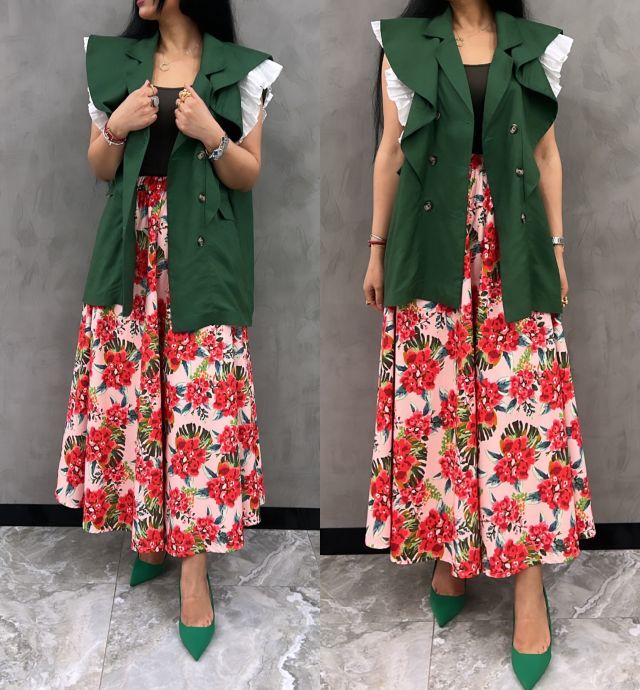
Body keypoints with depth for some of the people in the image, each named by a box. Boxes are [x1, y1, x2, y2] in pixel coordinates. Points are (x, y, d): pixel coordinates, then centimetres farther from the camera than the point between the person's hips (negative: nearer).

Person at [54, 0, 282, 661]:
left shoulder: (239, 70, 2)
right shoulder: (114, 62, 10)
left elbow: (249, 177, 3)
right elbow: (99, 171, 11)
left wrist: (211, 135, -15)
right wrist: (118, 125, -8)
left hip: (202, 262, -3)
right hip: (132, 253, 3)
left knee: (202, 400, -5)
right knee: (129, 390, 4)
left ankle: (194, 571, 3)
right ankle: (148, 530, 23)